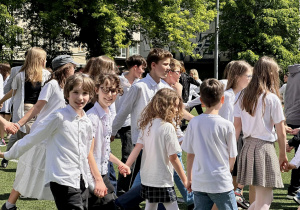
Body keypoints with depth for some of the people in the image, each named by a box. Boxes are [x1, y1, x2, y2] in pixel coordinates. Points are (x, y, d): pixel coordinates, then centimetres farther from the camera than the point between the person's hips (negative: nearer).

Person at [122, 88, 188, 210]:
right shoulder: (168, 127, -16)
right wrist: (184, 179, -6)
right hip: (163, 181, -7)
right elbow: (173, 157, -14)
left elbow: (137, 147, -2)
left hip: (147, 178, 7)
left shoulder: (147, 124, 4)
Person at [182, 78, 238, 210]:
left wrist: (190, 179, 18)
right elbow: (232, 157, -2)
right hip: (221, 183, -4)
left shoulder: (194, 123, -1)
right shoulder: (227, 125, -11)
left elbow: (190, 154, 6)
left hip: (199, 183, 4)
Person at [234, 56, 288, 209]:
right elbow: (281, 132, -6)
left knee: (262, 197, 18)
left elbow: (237, 126, 6)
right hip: (264, 147, -6)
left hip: (247, 145, 6)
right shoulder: (272, 98, -9)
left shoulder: (243, 96, 7)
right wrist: (283, 154, 6)